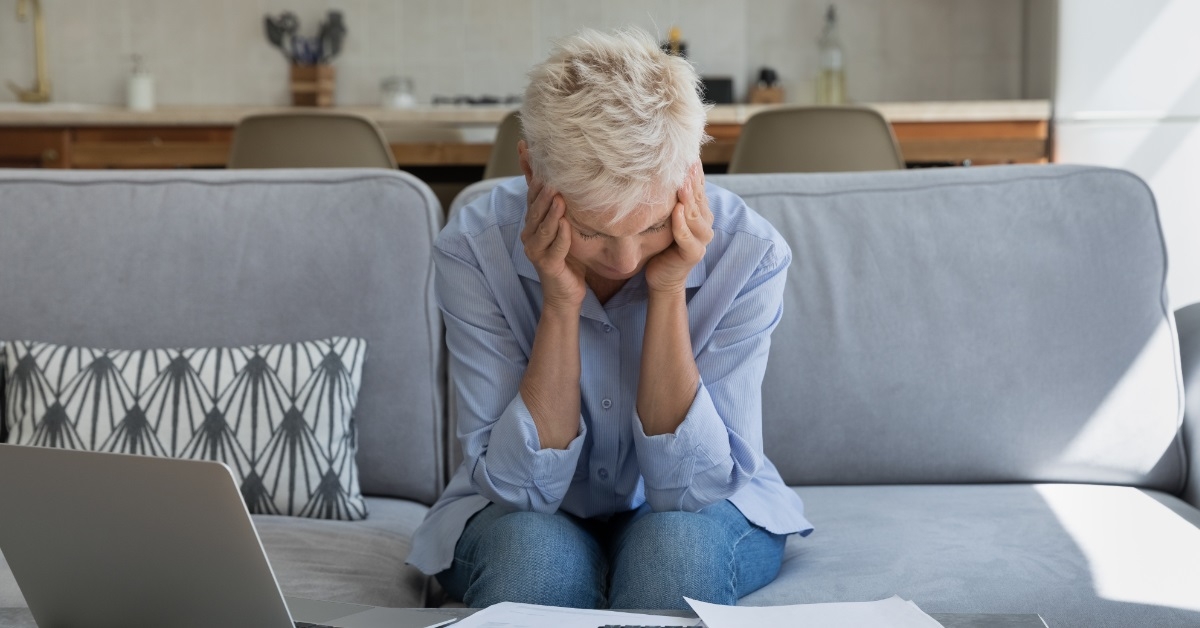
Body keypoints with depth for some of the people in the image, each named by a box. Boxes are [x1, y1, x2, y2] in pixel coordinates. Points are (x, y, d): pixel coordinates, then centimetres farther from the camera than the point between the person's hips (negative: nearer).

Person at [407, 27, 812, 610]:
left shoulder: (748, 254, -22)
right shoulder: (473, 249, -21)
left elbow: (688, 486, -21)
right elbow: (522, 486, -21)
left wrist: (668, 291, -30)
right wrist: (561, 303, -31)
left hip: (696, 518, 0)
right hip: (527, 519, 0)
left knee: (672, 540, -33)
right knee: (533, 551, -33)